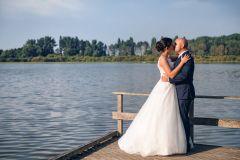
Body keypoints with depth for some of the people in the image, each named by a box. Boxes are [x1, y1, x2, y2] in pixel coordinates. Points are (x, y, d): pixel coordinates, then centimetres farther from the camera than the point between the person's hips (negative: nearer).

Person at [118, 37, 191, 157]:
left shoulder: (165, 57, 12)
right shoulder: (163, 58, -15)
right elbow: (171, 74, -22)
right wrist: (182, 62, -20)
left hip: (167, 88, 10)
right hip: (165, 89, -10)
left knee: (165, 117, 13)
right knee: (159, 116, -3)